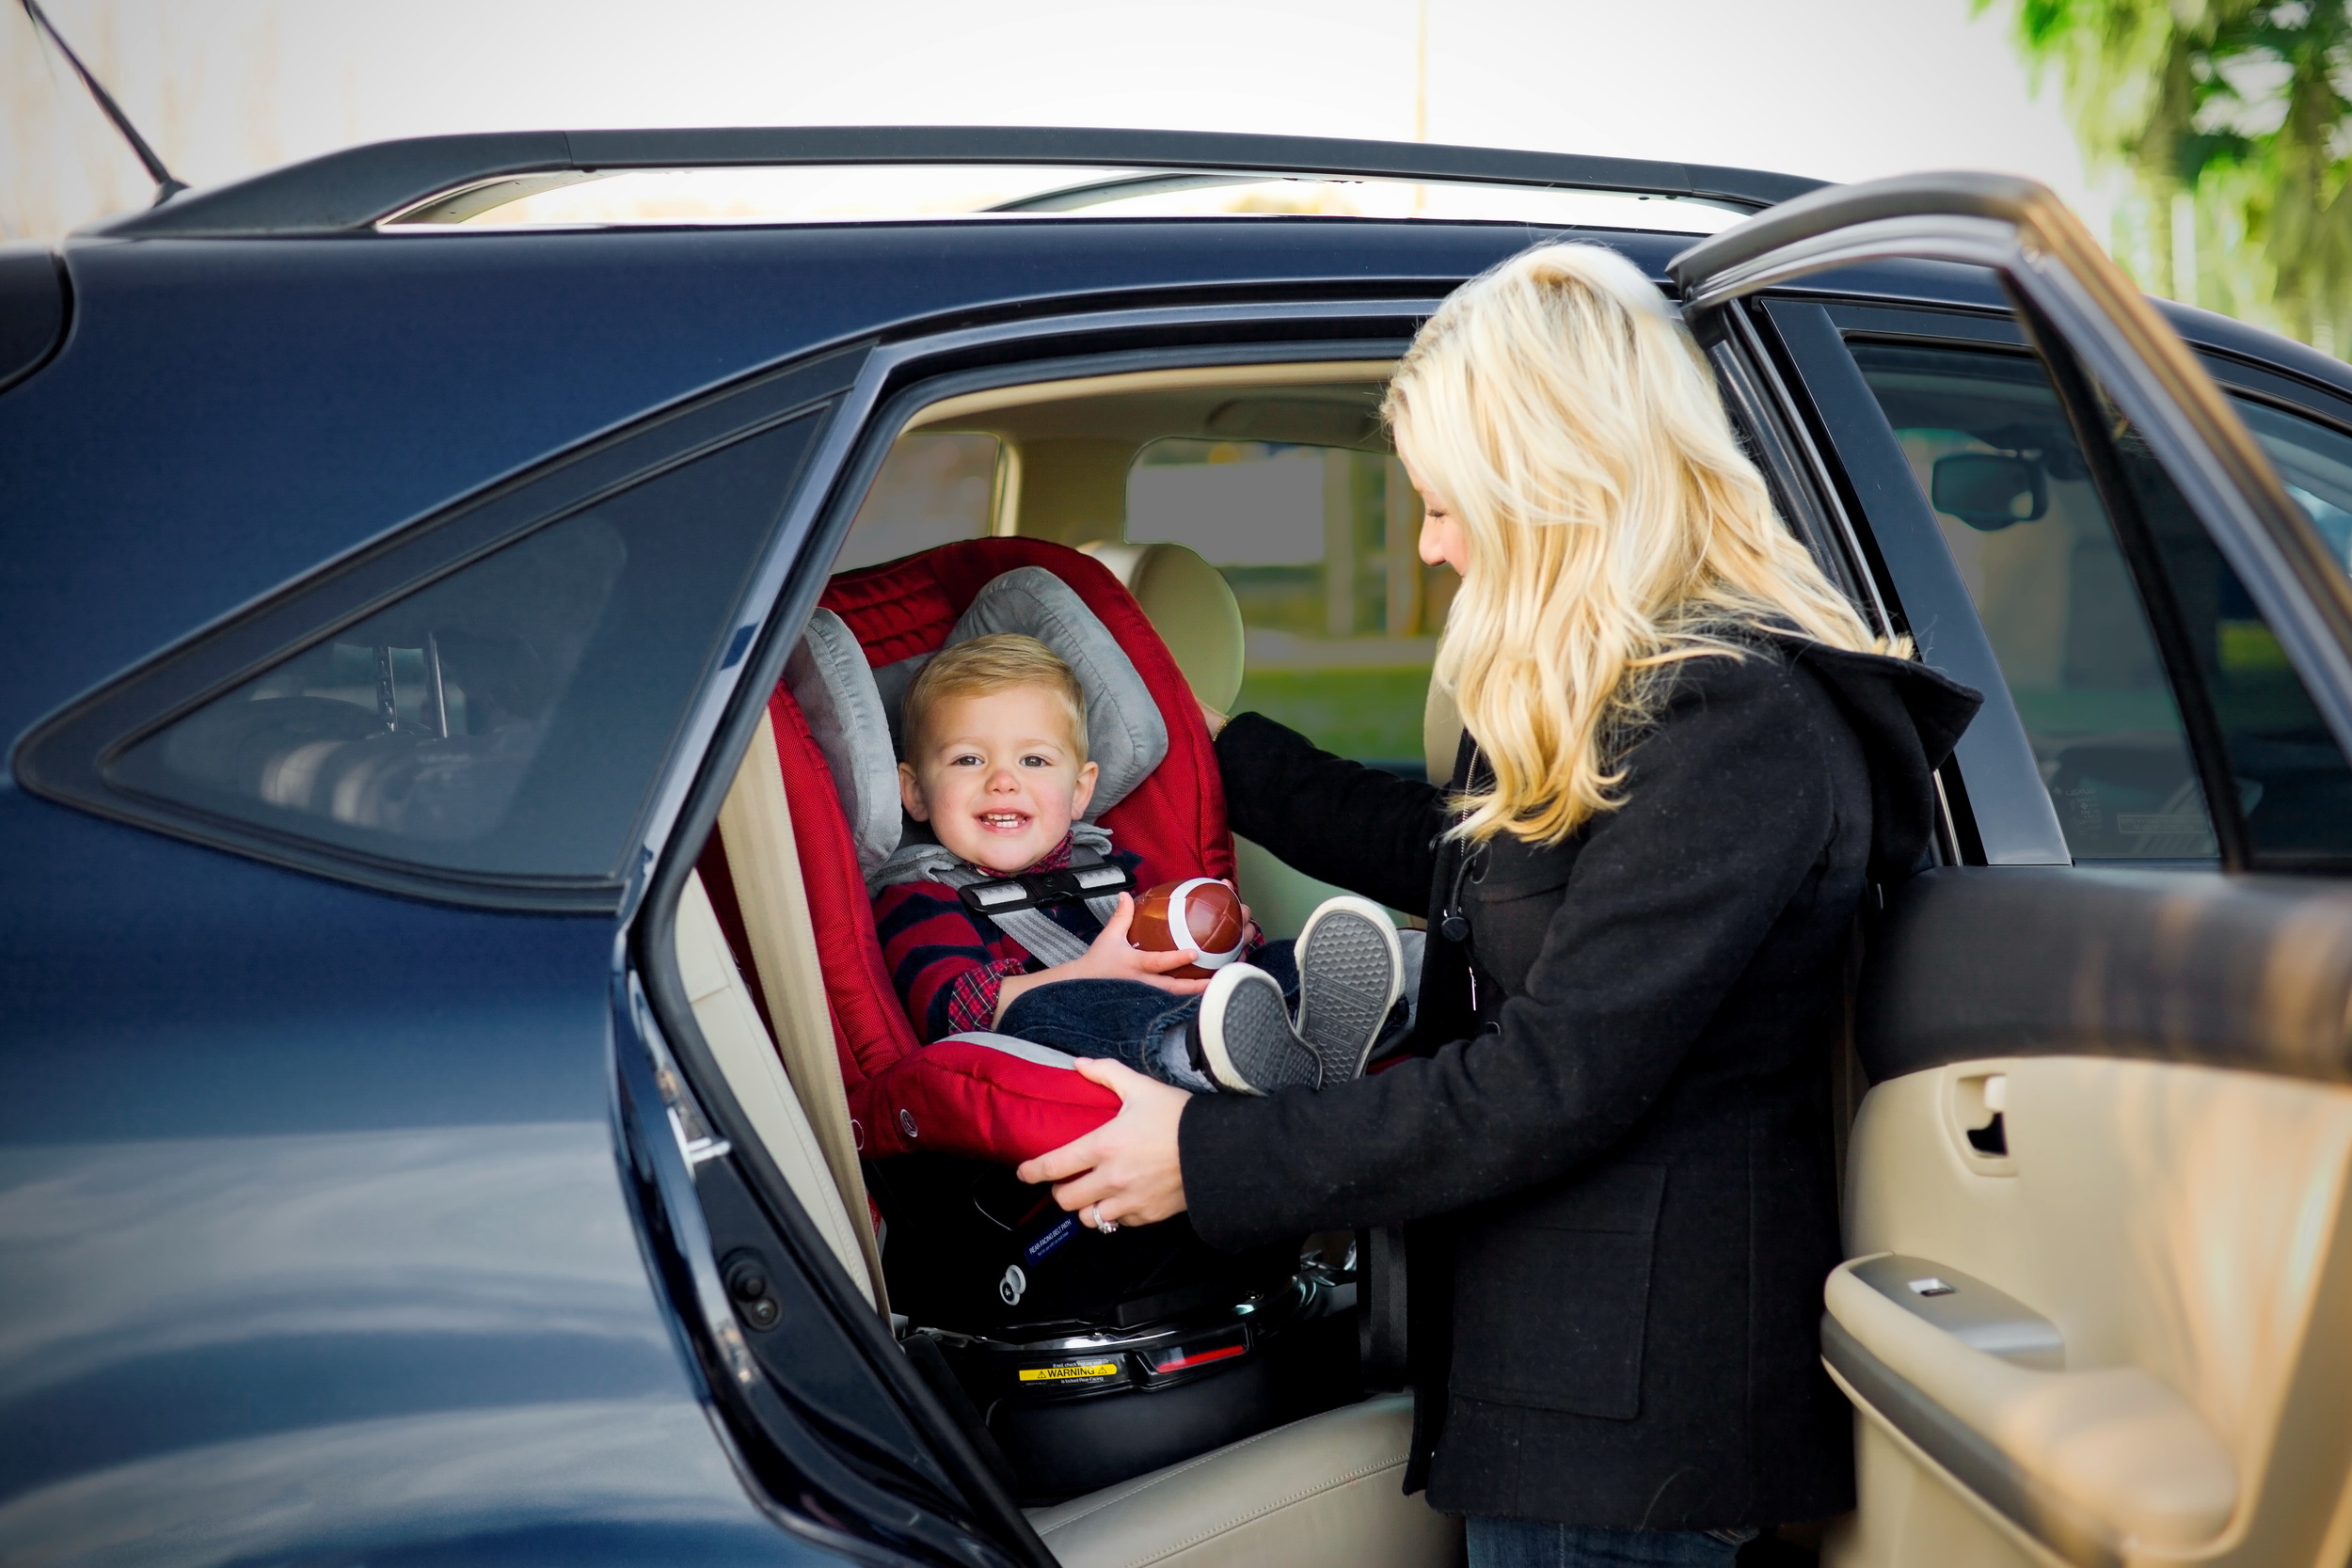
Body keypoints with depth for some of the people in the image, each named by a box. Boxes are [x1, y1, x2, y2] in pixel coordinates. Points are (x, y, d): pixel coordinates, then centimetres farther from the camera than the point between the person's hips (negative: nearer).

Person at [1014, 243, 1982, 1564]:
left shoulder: (1729, 722, -21)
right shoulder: (1624, 694, 12)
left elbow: (1553, 1082, -23)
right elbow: (1451, 853, 30)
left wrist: (1210, 1158, -17)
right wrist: (1218, 752, 34)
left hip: (1633, 1401, -10)